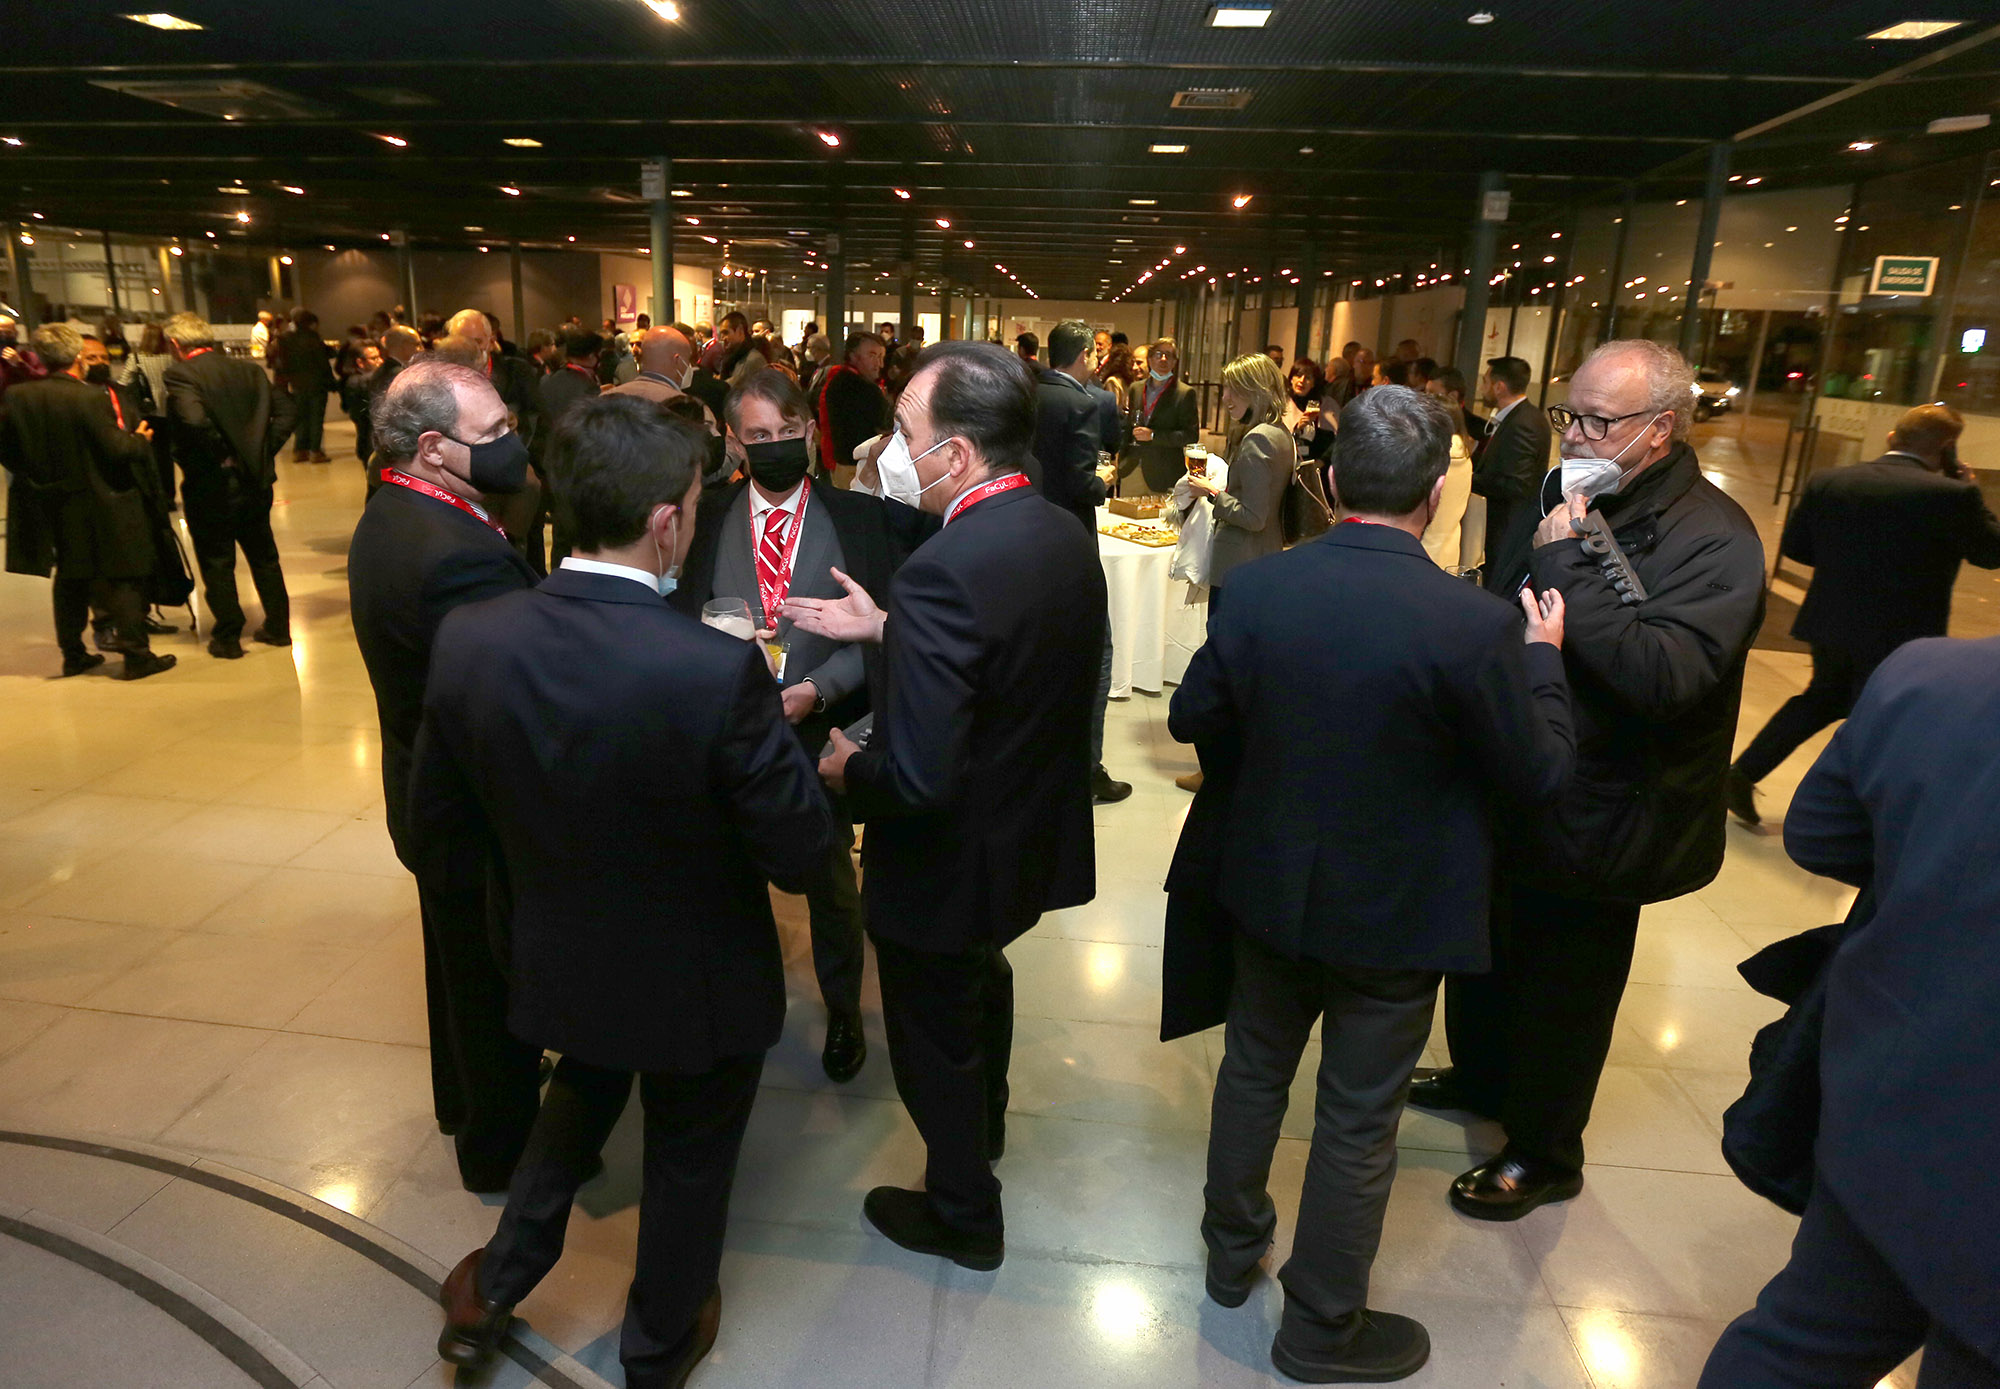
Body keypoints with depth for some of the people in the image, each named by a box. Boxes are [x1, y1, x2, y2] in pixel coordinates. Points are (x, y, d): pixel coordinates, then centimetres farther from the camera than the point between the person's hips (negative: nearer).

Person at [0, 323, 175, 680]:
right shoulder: (91, 397, -19)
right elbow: (116, 449, -20)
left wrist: (34, 474, 17)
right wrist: (141, 440, 0)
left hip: (53, 509, 6)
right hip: (99, 503, -6)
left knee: (69, 579, 19)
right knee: (123, 578, 3)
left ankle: (73, 654, 26)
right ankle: (136, 654, 3)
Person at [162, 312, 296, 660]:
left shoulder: (180, 374, -13)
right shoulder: (248, 370, 5)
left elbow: (194, 419, -30)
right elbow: (284, 411, 4)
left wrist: (221, 455, -17)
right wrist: (262, 451, 3)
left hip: (211, 485, -6)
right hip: (256, 481, 6)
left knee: (216, 564, 6)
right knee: (264, 556, 17)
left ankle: (227, 638, 14)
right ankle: (277, 627, 23)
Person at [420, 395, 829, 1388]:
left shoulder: (468, 639, -18)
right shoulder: (720, 671, -33)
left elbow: (439, 830, -5)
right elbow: (799, 854, -22)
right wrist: (770, 733, -7)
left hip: (559, 962, 4)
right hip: (697, 982, -3)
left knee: (581, 1093, 35)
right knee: (687, 1155, 24)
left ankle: (492, 1289, 49)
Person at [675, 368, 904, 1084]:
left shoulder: (858, 516, -5)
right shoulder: (704, 518, 0)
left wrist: (817, 689, -19)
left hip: (822, 727, -1)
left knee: (830, 879, 15)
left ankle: (843, 1011, 37)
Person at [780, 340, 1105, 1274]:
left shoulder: (944, 570, -33)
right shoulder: (1066, 534, -6)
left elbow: (915, 779, -35)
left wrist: (847, 771, -13)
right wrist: (885, 628, 5)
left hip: (951, 862, -8)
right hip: (1032, 833, 9)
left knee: (936, 1036, 17)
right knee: (981, 981, 34)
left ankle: (962, 1214, 43)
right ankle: (984, 1126, 62)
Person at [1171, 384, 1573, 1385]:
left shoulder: (1256, 587, -13)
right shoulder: (1475, 624, -24)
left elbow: (1191, 718, -2)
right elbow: (1539, 773, -11)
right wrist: (1543, 657, 2)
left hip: (1269, 885, 4)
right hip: (1395, 911, -3)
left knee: (1254, 1067, 24)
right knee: (1358, 1122, 14)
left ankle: (1232, 1248, 45)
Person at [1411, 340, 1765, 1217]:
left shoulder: (1713, 540, -19)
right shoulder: (1563, 497, 3)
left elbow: (1666, 676, -34)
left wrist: (1564, 565, -30)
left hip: (1600, 816, -7)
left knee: (1564, 991, 11)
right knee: (1486, 954, 24)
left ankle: (1543, 1155, 34)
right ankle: (1479, 1077, 50)